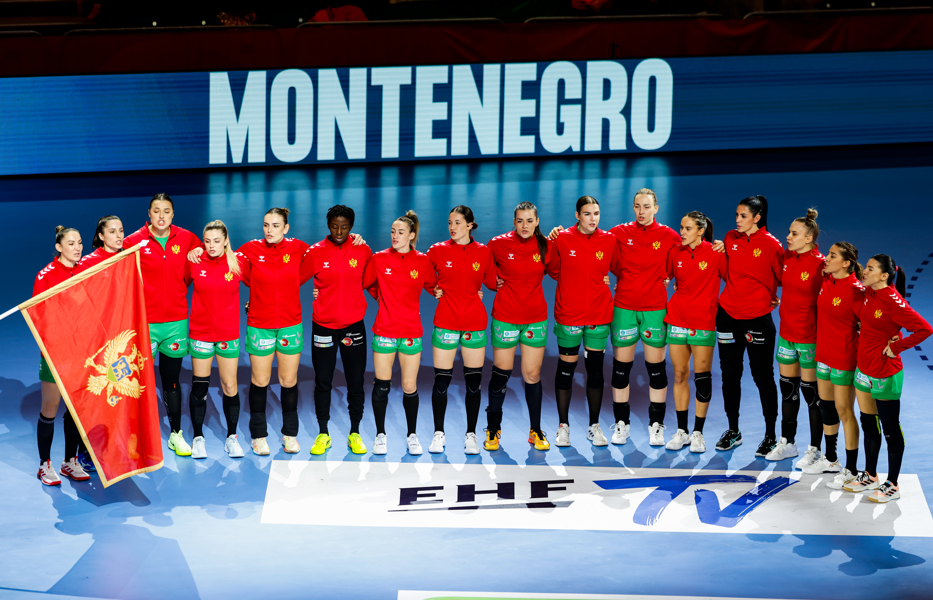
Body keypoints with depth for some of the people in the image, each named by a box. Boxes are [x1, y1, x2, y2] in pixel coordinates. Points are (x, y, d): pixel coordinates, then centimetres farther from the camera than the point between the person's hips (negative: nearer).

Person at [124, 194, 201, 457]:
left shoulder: (186, 239, 2)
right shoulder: (134, 242, -6)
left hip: (176, 320, 2)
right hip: (145, 321, -2)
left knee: (172, 380, 12)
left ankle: (176, 434, 23)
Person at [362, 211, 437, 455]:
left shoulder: (422, 261, 0)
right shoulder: (379, 259, -1)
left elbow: (433, 287, 13)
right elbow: (364, 283, 10)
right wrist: (383, 298, 9)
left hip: (411, 332, 0)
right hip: (384, 330, 0)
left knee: (410, 387, 3)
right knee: (381, 385, 2)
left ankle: (412, 435, 18)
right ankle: (380, 435, 16)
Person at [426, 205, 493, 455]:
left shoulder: (483, 252, 2)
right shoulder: (438, 251, 0)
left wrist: (478, 292, 0)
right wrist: (434, 290, 0)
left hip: (475, 322, 1)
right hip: (445, 322, -1)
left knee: (474, 382, 4)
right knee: (441, 380, 1)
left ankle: (471, 435, 14)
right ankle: (438, 433, 13)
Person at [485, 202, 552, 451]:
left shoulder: (544, 246, -1)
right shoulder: (499, 244, -6)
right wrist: (494, 281, 2)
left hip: (536, 318, 1)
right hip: (505, 316, -1)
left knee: (532, 375, 4)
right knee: (501, 374, 4)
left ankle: (536, 431, 16)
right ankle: (493, 429, 18)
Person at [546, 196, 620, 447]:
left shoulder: (609, 240, 0)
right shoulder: (562, 239, -4)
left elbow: (618, 268, 14)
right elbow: (552, 269, 7)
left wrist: (600, 282, 1)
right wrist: (573, 285, 3)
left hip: (599, 316, 1)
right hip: (568, 315, -1)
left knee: (596, 370, 7)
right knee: (566, 369, 5)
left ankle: (594, 426, 18)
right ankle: (563, 426, 16)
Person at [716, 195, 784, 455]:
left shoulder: (771, 244, -10)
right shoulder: (730, 238, 4)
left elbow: (782, 277, -2)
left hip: (758, 317, -5)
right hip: (728, 313, 5)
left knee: (762, 377, 2)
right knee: (729, 373, 11)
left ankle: (770, 435, 12)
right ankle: (733, 431, 23)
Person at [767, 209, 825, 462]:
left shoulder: (821, 265, -16)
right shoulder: (786, 258, 3)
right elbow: (780, 281, 22)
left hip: (810, 337, -7)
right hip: (786, 332, 7)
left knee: (811, 392, 2)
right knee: (788, 388, 14)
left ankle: (815, 449, 12)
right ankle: (787, 443, 27)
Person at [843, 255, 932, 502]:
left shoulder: (893, 302, -23)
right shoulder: (868, 293, 1)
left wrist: (896, 346, -19)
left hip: (885, 374, -8)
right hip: (864, 368, 8)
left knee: (890, 428, 4)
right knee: (868, 424, 19)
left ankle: (892, 485, 14)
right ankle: (870, 476, 33)